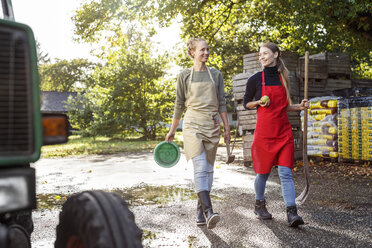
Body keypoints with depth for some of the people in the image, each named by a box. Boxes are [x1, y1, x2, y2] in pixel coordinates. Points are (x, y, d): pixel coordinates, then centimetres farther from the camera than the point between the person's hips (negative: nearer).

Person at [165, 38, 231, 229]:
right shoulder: (184, 76, 5)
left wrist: (227, 128, 7)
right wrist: (172, 130, 10)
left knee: (208, 169, 5)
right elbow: (179, 105, 9)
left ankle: (200, 211, 15)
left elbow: (222, 103, 11)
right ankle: (208, 211, -22)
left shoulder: (216, 75, 11)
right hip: (192, 124, -3)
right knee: (200, 167, -16)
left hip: (212, 125, 3)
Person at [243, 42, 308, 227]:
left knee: (285, 173, -4)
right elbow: (246, 104, 7)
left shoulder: (283, 78, 12)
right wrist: (259, 102, -12)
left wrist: (299, 107, 3)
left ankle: (291, 213, -6)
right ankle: (259, 205, 28)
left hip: (284, 131, 3)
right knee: (263, 172, 6)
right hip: (264, 130, -2)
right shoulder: (255, 79, 1)